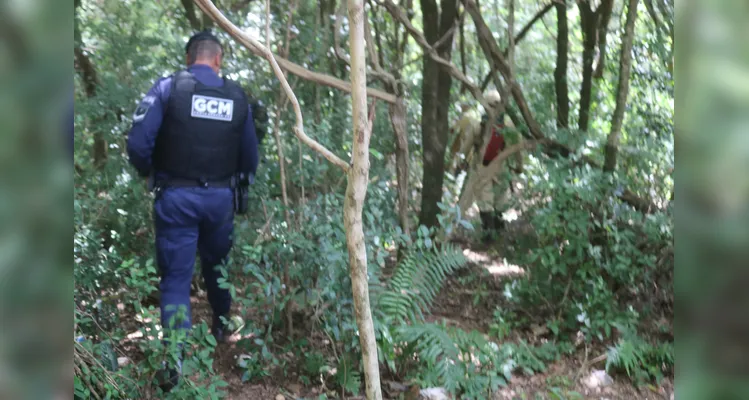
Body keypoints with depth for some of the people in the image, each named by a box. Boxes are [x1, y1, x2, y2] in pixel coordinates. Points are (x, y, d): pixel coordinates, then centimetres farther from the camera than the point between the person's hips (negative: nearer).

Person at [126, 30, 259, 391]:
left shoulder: (168, 87, -7)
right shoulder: (237, 96, 3)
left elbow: (137, 143, -14)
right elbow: (250, 155, 6)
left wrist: (149, 173, 6)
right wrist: (241, 185, 24)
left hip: (176, 196, -3)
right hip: (221, 196, 3)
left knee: (176, 277, 1)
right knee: (217, 265, 23)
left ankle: (175, 363, -2)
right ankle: (221, 327, 43)